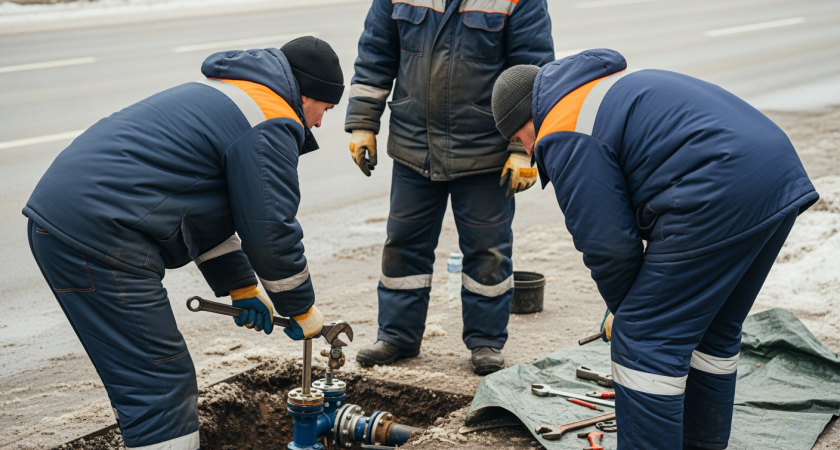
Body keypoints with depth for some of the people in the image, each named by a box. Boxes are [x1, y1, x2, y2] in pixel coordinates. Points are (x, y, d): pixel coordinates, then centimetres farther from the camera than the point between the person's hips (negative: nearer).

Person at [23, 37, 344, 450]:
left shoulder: (223, 94, 26)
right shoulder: (272, 123, -6)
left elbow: (207, 206, 31)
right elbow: (270, 232, -7)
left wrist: (240, 288, 28)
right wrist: (301, 308, 8)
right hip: (98, 239, -10)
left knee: (164, 378, 19)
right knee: (159, 388, -7)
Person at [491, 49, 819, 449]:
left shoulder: (565, 136, -3)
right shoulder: (618, 83, 28)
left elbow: (607, 242, -6)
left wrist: (621, 309, 13)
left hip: (720, 201, -11)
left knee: (644, 339, -2)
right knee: (712, 330, 23)